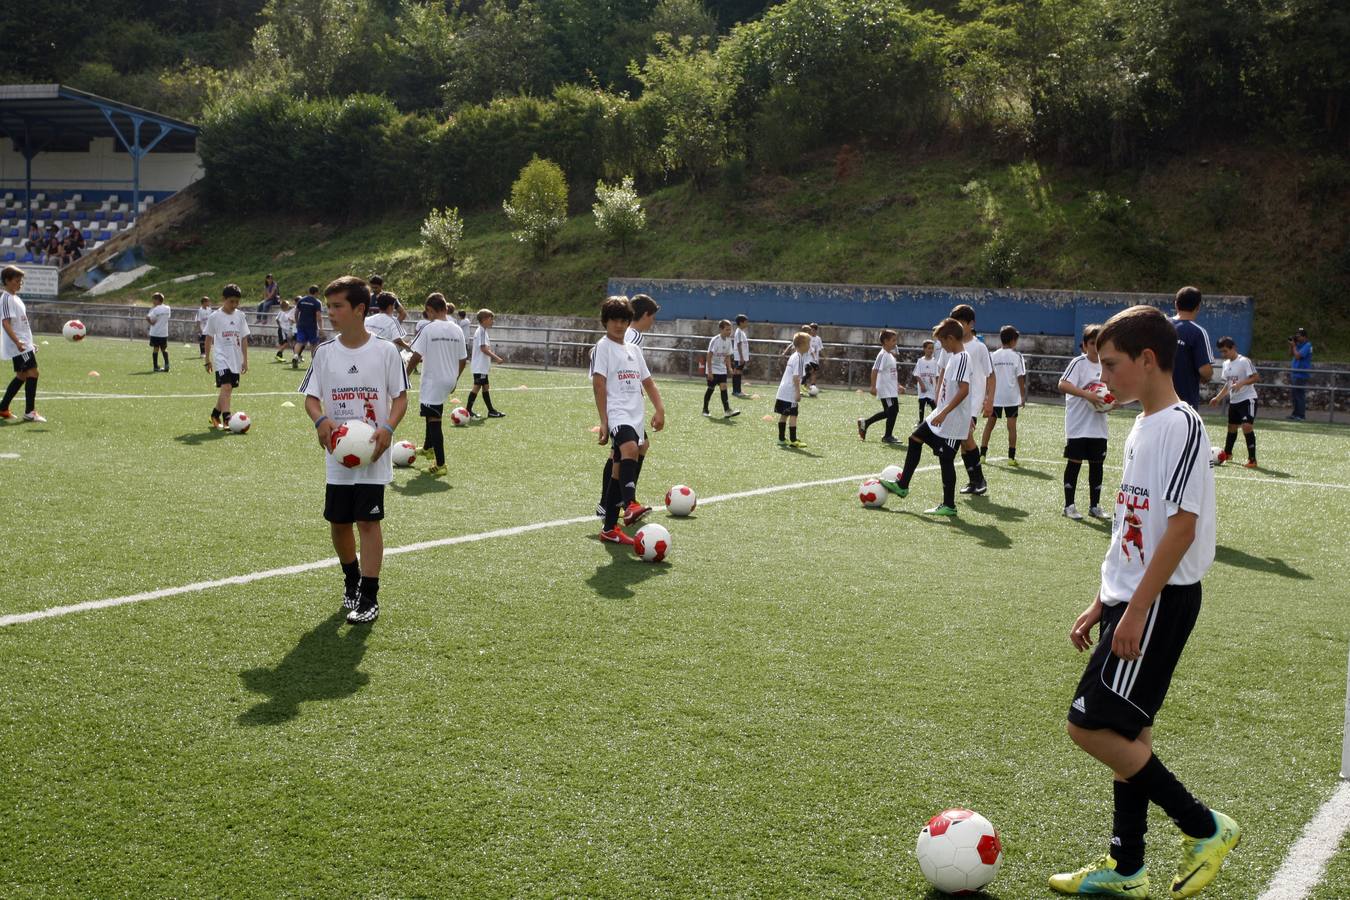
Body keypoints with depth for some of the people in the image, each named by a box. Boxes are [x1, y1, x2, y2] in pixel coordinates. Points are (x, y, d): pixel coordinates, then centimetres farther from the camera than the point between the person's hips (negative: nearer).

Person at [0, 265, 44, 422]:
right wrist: (17, 342, -31)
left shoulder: (16, 298, 18)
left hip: (23, 343, 10)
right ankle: (30, 412, -11)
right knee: (32, 373, -13)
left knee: (21, 375, 14)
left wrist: (30, 343, 27)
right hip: (18, 346, -10)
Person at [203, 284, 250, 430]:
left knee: (227, 389, 10)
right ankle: (227, 420, -24)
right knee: (226, 387, -19)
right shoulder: (215, 316, -3)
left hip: (236, 360, 4)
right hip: (221, 358, -4)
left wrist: (245, 360, 5)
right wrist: (208, 360, 5)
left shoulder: (240, 316, 6)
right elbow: (208, 338, 4)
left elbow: (244, 339, 9)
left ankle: (215, 415, 28)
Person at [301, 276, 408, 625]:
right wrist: (320, 420, -15)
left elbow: (400, 397, 0)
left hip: (372, 454, -3)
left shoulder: (385, 351, -5)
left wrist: (388, 428, -18)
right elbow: (311, 397, 7)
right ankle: (351, 578, 35)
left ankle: (369, 597, 1)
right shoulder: (325, 352, 3)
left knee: (368, 521, -6)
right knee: (338, 522, 10)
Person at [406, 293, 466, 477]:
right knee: (433, 414, 29)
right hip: (449, 380, 7)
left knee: (434, 420, -1)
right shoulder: (457, 330, 3)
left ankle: (440, 465, -1)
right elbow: (462, 361, 7)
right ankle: (428, 447, 43)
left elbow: (416, 357, -14)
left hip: (433, 380, -6)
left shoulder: (428, 329, -13)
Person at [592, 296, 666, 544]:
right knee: (630, 448, -35)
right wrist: (604, 421, -15)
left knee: (619, 471, 8)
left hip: (635, 417, 7)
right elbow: (598, 385, -7)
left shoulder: (634, 350, 21)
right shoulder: (603, 347, 0)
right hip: (617, 414, -7)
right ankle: (630, 505, -49)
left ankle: (610, 529, 12)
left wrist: (659, 408, 8)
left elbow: (647, 382, 23)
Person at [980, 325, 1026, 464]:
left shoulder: (993, 356, 2)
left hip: (995, 396, 2)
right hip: (1012, 396, -2)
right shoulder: (1016, 356, -6)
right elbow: (1020, 378, -7)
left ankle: (982, 453, 10)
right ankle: (1011, 457, 0)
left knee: (989, 424, 10)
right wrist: (1023, 396, 0)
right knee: (1012, 426, 1)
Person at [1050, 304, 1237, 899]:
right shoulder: (1142, 427, 14)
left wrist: (1136, 610, -22)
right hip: (1130, 600, 9)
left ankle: (1204, 828, 4)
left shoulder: (1180, 425, -15)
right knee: (1126, 732, 12)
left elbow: (1182, 525, -21)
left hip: (1159, 602, -9)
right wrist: (1102, 604, 19)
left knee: (1091, 727, -10)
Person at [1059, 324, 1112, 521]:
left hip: (1098, 426, 6)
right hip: (1078, 425, -6)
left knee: (1097, 464, 10)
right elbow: (1063, 385, -23)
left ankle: (1095, 506, 20)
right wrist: (1087, 394, -32)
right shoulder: (1079, 362, -9)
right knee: (1075, 462, 0)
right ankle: (1069, 505, 9)